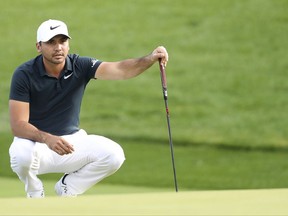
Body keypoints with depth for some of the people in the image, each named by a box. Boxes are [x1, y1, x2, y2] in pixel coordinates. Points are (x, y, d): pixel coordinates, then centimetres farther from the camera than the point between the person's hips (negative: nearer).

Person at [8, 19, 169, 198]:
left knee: (114, 155, -19)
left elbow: (120, 70, -24)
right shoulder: (24, 74, -16)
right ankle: (35, 195, -2)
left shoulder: (80, 66, -8)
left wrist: (149, 60, -43)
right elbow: (18, 125, -21)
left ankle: (67, 188, 7)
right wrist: (47, 139, -40)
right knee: (22, 155, -37)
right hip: (35, 141, -3)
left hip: (72, 139, 3)